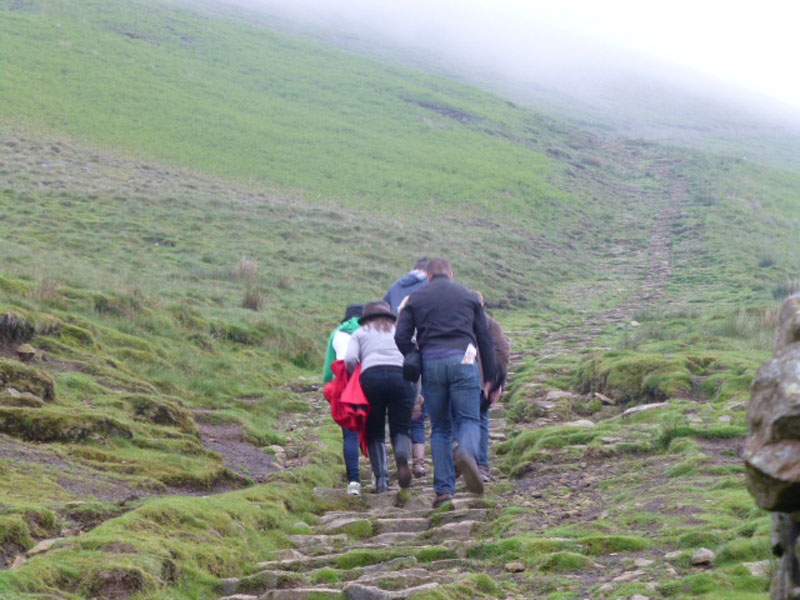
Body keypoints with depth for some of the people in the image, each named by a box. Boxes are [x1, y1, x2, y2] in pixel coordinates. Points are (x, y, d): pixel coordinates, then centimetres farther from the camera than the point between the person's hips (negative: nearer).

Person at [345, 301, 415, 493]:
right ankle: (402, 455, -28)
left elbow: (350, 360, 6)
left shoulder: (360, 334, 25)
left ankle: (381, 477, -6)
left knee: (375, 433, 10)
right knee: (400, 430, 6)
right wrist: (417, 393, 17)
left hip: (371, 377, -1)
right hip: (401, 375, 1)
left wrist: (355, 382, 20)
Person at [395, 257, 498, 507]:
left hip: (431, 362, 1)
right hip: (462, 359, -1)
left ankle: (444, 489, -1)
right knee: (468, 419, 2)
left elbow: (401, 338, 3)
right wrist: (490, 376, 18)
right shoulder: (469, 296, 16)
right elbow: (485, 339, 14)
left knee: (440, 428, 8)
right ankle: (467, 453, -33)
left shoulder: (416, 299, 14)